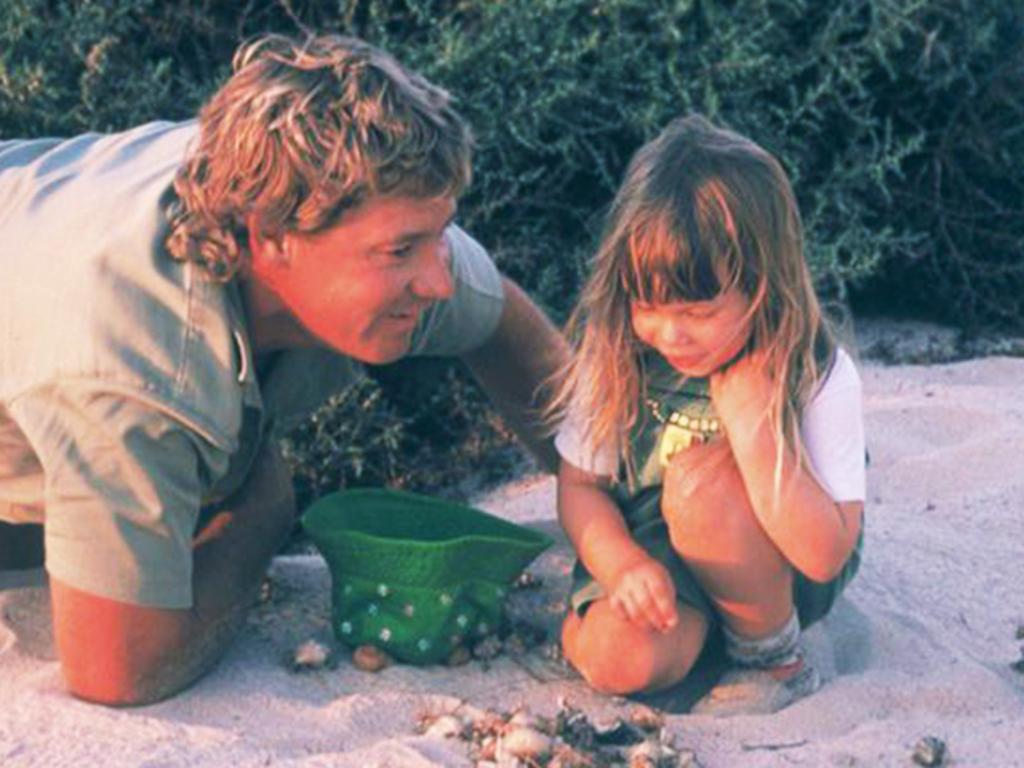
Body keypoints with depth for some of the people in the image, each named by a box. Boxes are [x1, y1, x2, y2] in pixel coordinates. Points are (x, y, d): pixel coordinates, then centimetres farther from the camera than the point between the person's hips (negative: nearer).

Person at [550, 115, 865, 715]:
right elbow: (580, 485, -4)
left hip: (781, 575, -2)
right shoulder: (616, 350, -12)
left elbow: (825, 557, -24)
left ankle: (775, 658, -10)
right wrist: (622, 565, -24)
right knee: (617, 657, -29)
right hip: (653, 559, 2)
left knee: (699, 475, -32)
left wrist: (753, 428, -33)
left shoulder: (817, 375, -21)